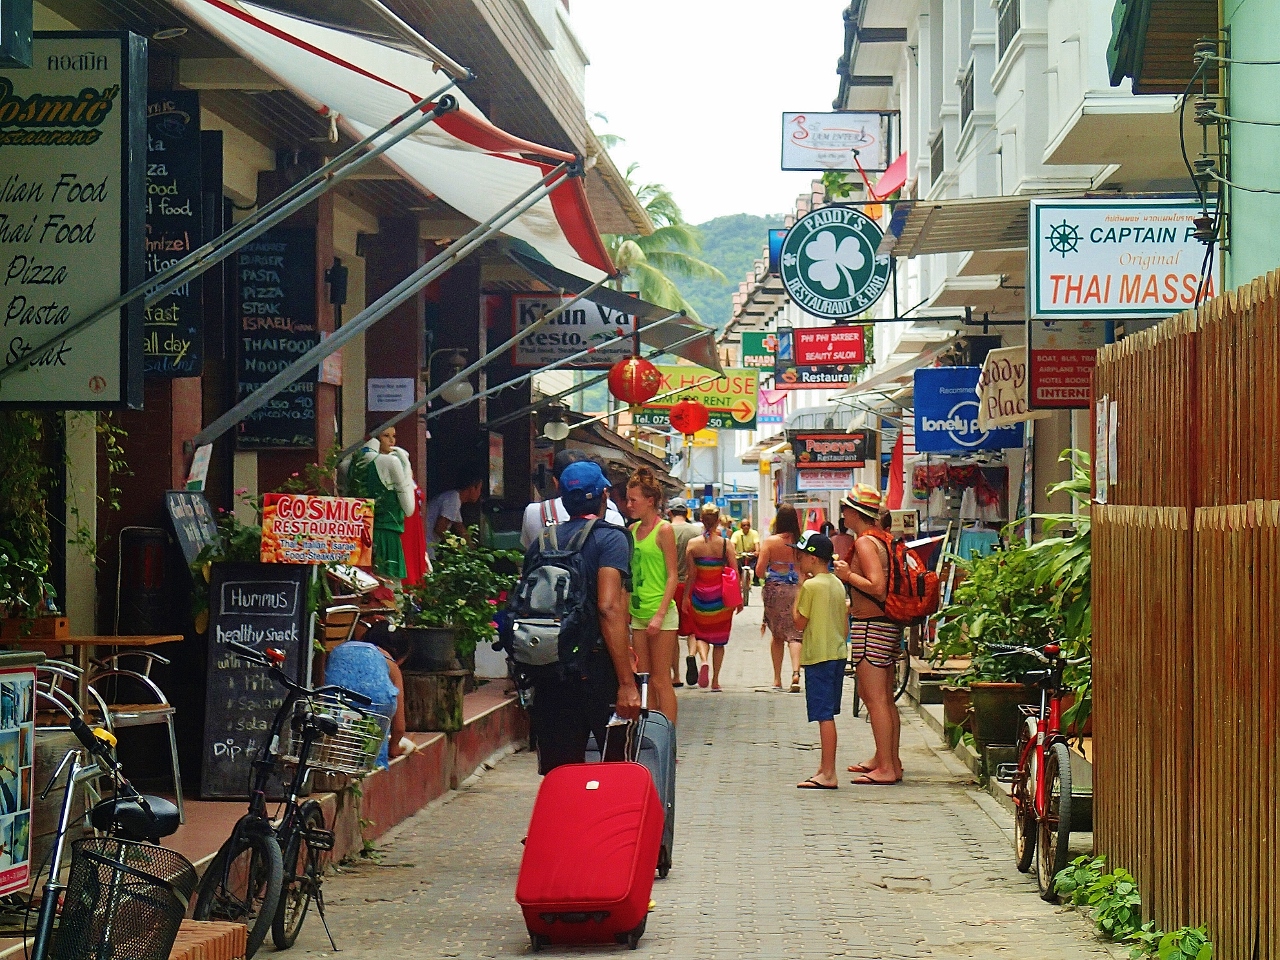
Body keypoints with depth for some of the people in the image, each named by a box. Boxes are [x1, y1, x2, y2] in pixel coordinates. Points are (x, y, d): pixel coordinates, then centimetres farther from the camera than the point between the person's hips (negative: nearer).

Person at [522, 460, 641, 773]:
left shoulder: (542, 542, 12)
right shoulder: (609, 538, -5)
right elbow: (609, 607, -17)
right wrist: (627, 682, -19)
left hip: (546, 673, 5)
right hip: (596, 671, -5)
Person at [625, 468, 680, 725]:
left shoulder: (663, 530, -8)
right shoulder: (633, 530, 11)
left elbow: (673, 576, -11)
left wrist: (660, 615, -17)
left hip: (660, 613, -7)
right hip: (638, 614, 7)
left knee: (660, 680, -6)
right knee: (643, 680, 8)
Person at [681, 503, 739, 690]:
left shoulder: (693, 544, -6)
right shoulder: (725, 544, -8)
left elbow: (690, 575, -5)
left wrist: (685, 597, 5)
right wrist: (738, 598, 3)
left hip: (699, 595, 0)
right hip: (721, 596, 0)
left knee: (701, 634, 16)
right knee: (719, 639, 13)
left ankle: (704, 660, -15)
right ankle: (715, 680, 11)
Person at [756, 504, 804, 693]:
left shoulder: (770, 541, -6)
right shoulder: (801, 542, -4)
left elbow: (759, 570, -7)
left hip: (775, 590, 0)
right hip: (797, 590, 0)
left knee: (776, 634, 14)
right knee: (794, 634, 0)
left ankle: (777, 679, 14)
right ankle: (796, 671, -22)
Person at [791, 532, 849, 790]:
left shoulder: (811, 586, -13)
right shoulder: (838, 585, 11)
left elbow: (799, 622, -7)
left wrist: (800, 587, -2)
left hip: (818, 657, -8)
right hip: (838, 654, 8)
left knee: (824, 716, -9)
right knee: (827, 714, 16)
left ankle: (828, 774, -10)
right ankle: (825, 767, 24)